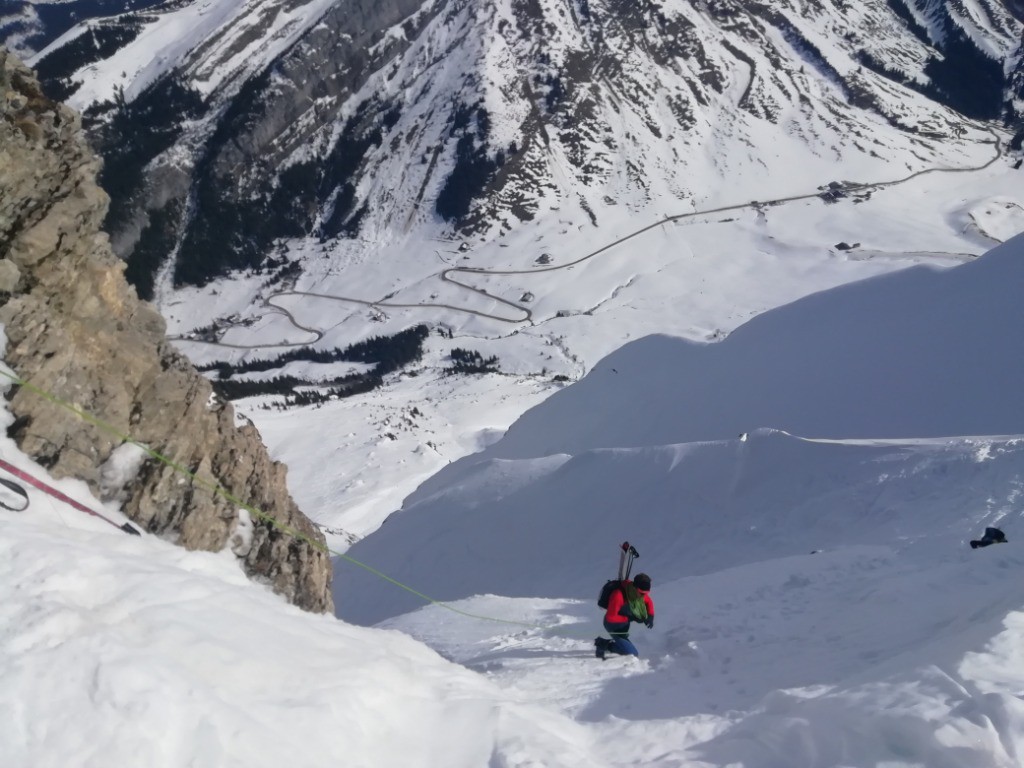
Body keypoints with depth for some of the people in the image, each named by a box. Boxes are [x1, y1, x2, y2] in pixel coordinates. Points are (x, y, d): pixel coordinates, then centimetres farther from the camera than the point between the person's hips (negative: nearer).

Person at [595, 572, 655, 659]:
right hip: (613, 624, -8)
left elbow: (648, 602, 12)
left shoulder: (639, 593, -11)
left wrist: (650, 616, -5)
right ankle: (605, 645, -4)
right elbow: (610, 617, -27)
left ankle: (603, 643, 22)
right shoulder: (619, 596, -32)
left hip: (624, 624, 8)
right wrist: (629, 618, -26)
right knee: (633, 653, -15)